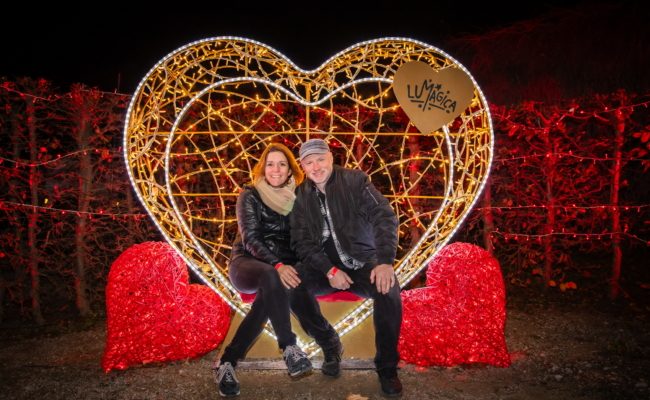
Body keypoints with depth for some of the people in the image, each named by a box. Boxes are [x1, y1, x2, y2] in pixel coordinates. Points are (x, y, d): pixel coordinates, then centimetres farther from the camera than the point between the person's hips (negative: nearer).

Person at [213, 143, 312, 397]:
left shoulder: (296, 199, 8)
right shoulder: (250, 195, -3)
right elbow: (250, 239, -15)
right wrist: (277, 265, -31)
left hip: (282, 266, 3)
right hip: (247, 261, -3)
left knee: (271, 292, -33)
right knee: (270, 277, -38)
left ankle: (227, 362, -25)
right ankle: (289, 347, -33)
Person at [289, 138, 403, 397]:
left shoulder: (355, 180, -5)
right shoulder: (300, 196, 2)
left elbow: (384, 216, -14)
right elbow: (302, 242, -2)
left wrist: (386, 261, -29)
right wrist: (329, 270, -18)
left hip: (362, 260, -2)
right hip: (323, 264, 2)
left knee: (388, 288, -32)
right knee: (292, 286, -27)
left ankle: (387, 366, -9)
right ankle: (330, 346, -2)